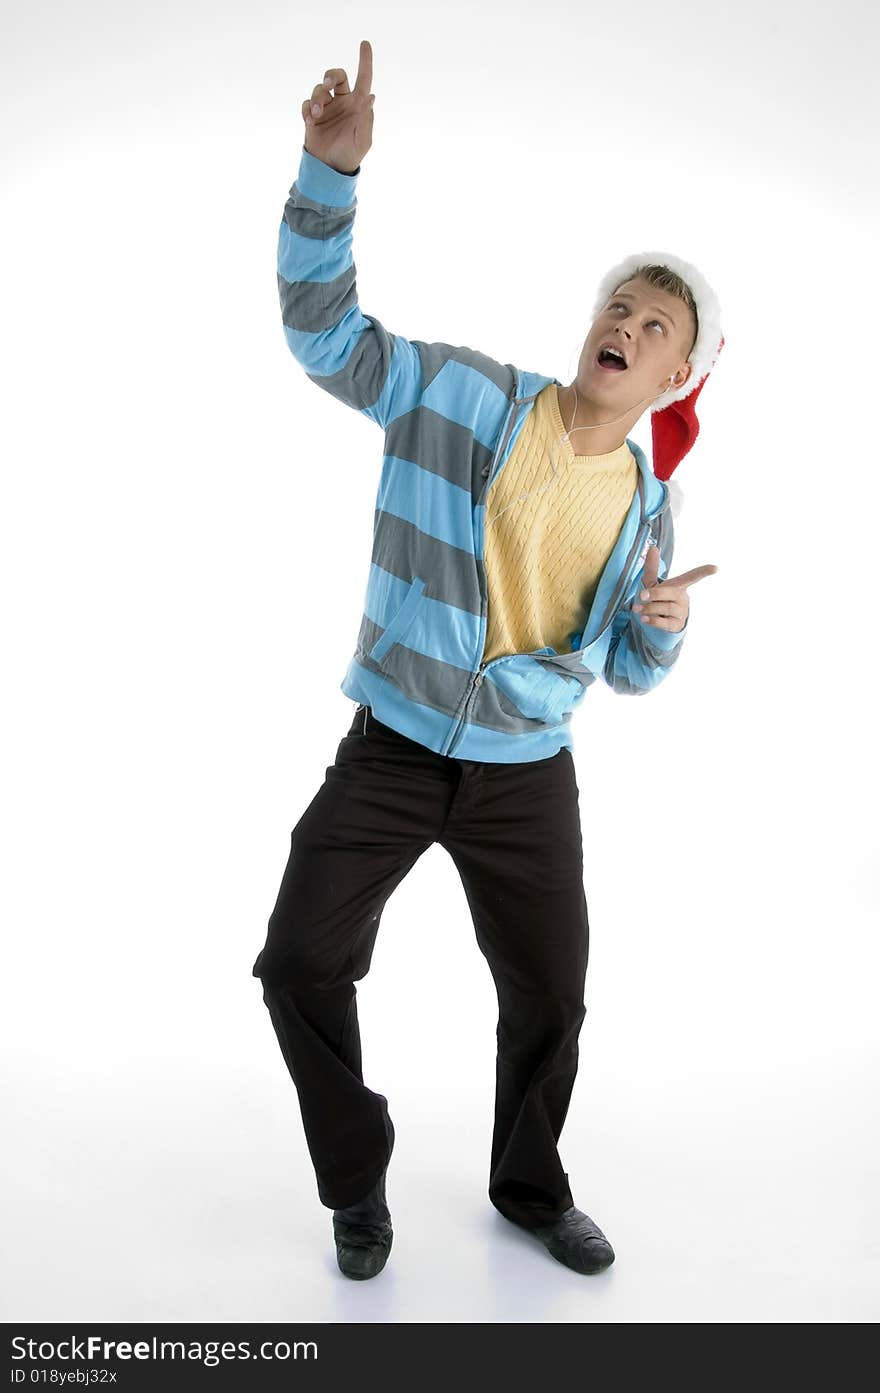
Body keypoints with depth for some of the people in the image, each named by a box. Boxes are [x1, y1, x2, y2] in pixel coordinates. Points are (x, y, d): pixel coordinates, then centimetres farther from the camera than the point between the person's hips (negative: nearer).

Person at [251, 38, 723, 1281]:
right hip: (392, 749, -2)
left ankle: (531, 1188, 41)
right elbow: (324, 329, -14)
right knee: (301, 962, -5)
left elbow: (631, 672, 8)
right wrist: (333, 169, -27)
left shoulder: (649, 497, 1)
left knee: (550, 1001, 12)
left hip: (528, 774, 3)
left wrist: (664, 622, -16)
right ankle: (358, 1180, 24)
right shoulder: (463, 392, -8)